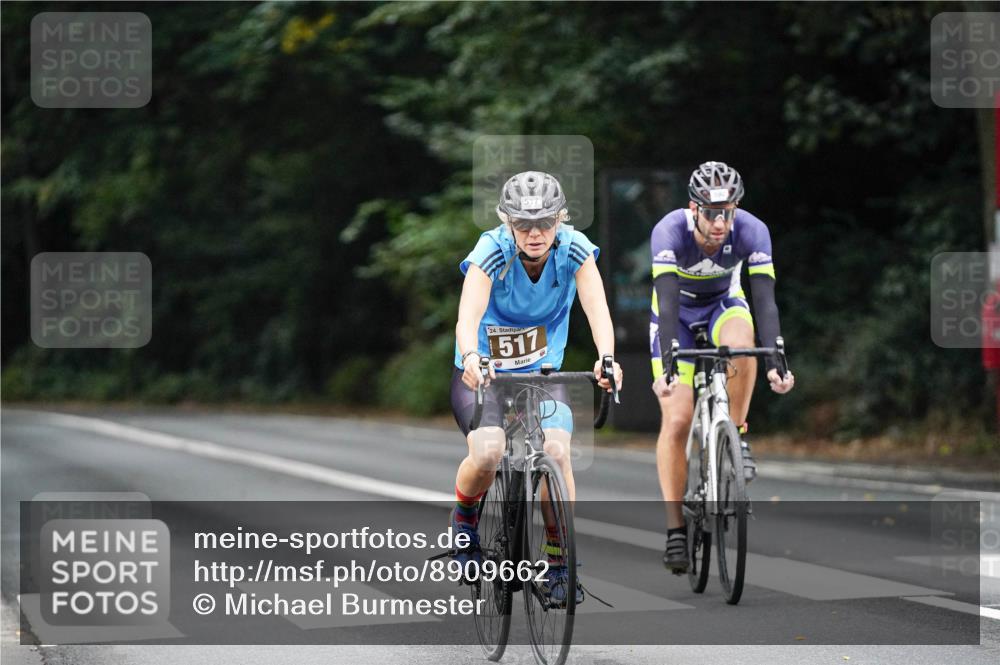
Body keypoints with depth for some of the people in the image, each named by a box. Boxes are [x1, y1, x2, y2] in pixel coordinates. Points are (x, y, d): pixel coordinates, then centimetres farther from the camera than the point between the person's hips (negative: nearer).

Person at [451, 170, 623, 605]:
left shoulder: (574, 249, -16)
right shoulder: (492, 251, -23)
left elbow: (597, 308, -29)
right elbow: (468, 316, -37)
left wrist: (606, 358, -49)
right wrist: (471, 357, -59)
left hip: (543, 373, 2)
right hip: (484, 373, -2)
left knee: (556, 451, -25)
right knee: (488, 454, -28)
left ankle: (559, 564, -8)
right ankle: (464, 516, 6)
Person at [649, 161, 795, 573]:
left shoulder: (752, 231, -28)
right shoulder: (670, 232, -33)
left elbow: (764, 300, -32)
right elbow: (667, 302, -40)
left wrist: (775, 361, -44)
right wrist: (666, 365, -51)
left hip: (723, 306, 1)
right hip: (677, 312, -1)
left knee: (741, 341, -37)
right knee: (677, 420, -13)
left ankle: (736, 436, -14)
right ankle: (675, 530, -6)